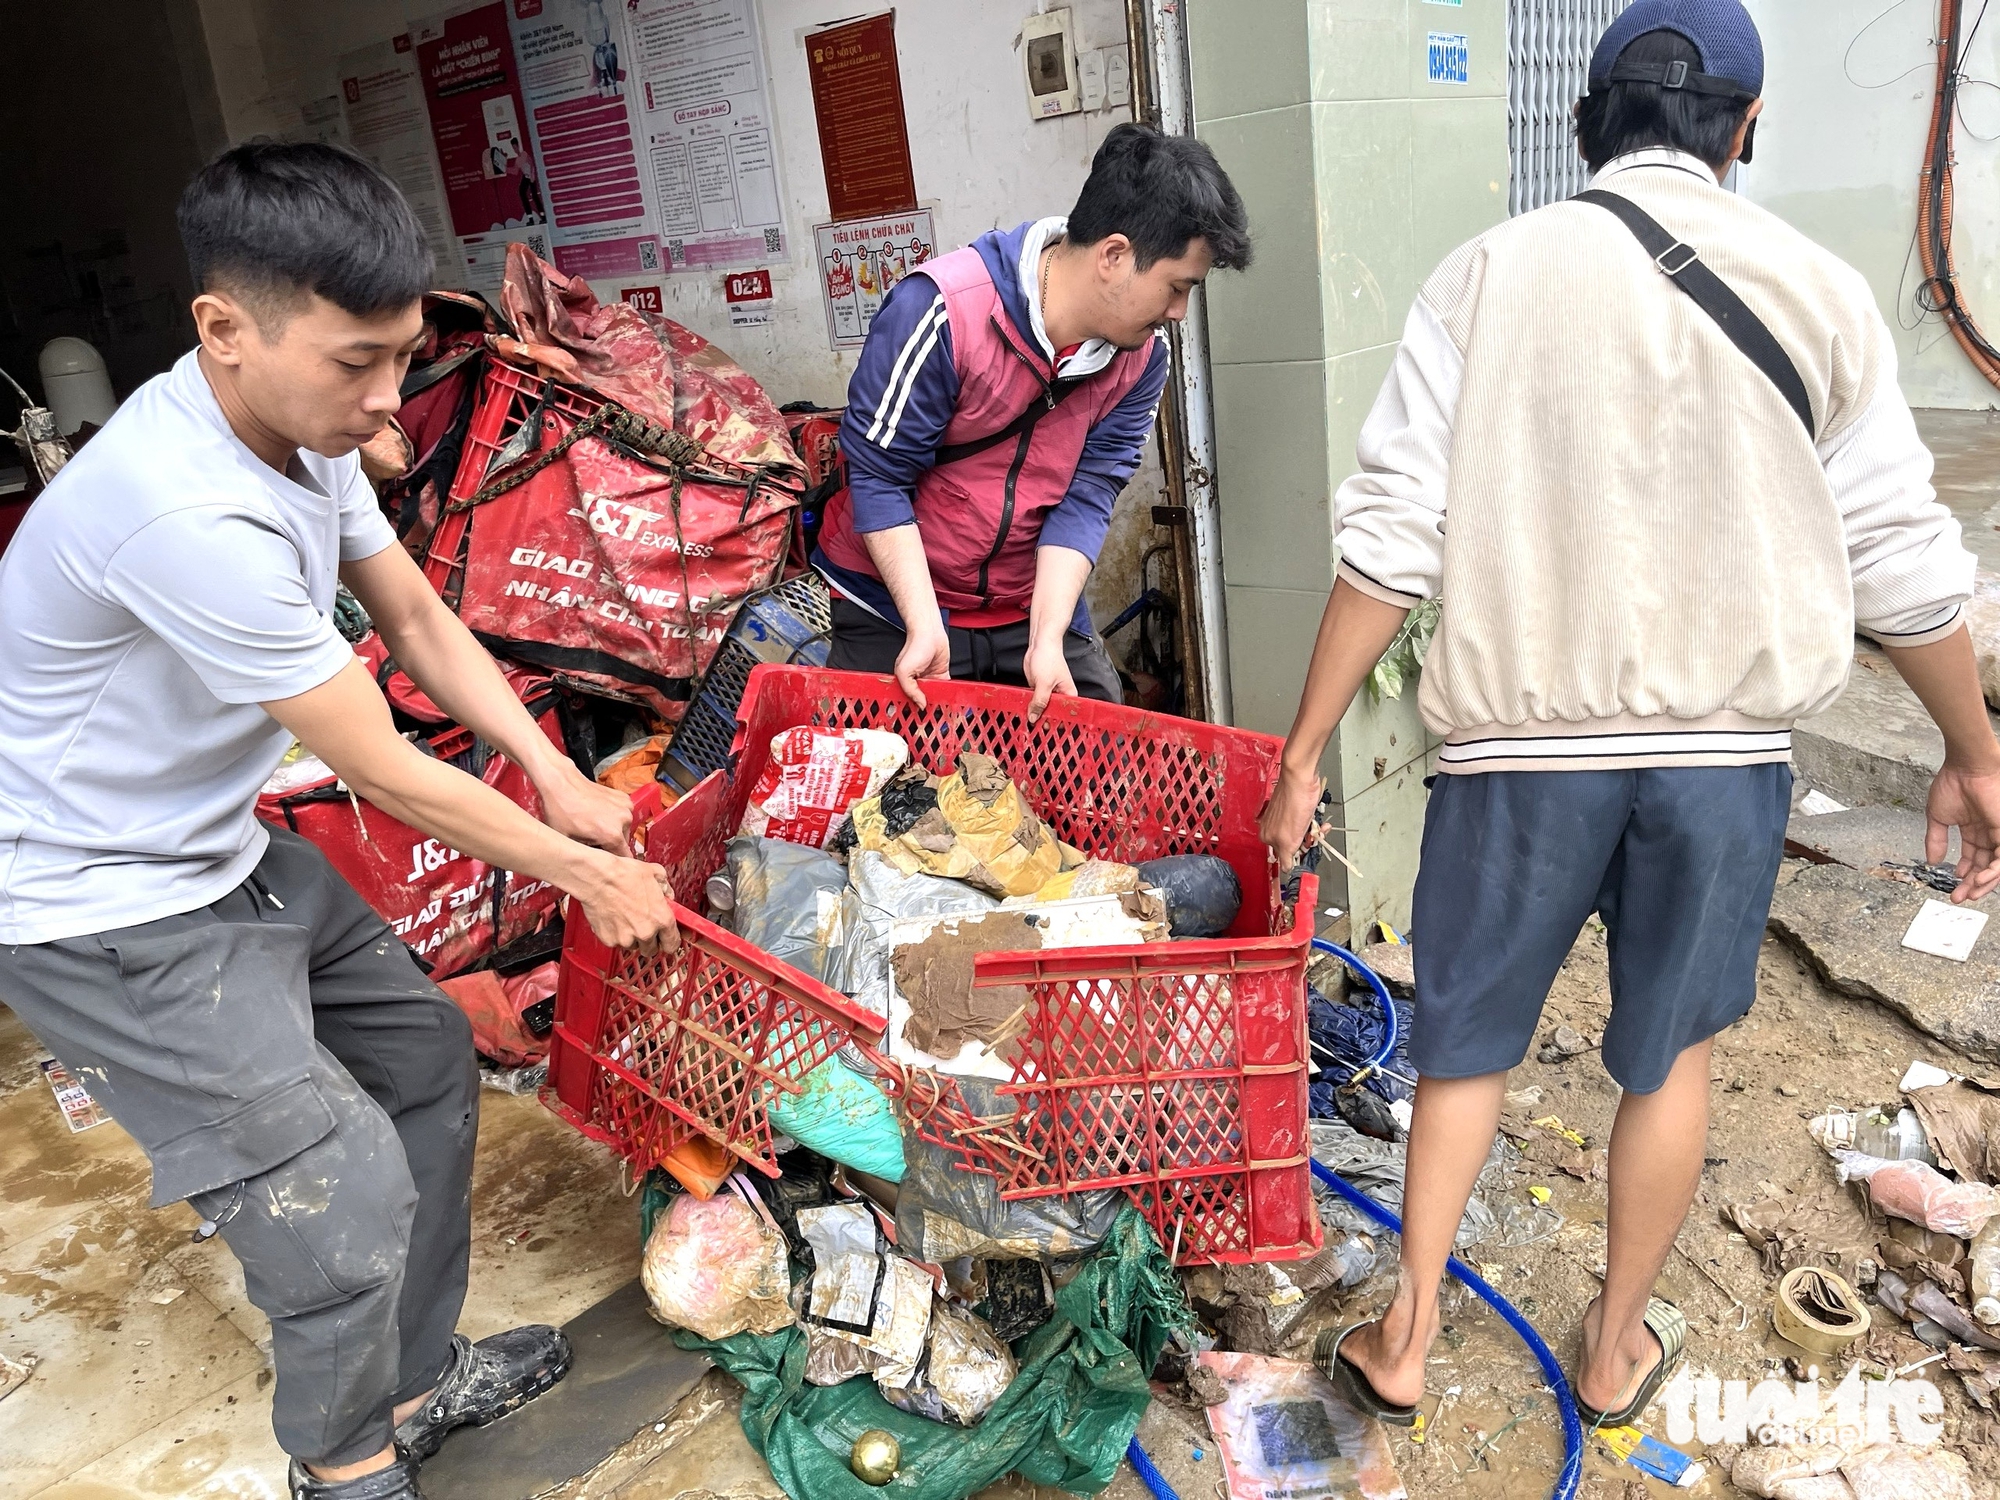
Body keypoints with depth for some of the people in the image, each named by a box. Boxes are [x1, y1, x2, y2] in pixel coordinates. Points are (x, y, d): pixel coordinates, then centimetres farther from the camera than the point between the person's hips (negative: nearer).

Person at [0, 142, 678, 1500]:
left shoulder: (301, 423, -4)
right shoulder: (185, 512, -33)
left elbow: (420, 622, 6)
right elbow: (388, 776, -26)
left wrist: (559, 778, -4)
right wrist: (586, 873, -14)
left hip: (224, 851, 9)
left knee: (425, 1051, 14)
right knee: (345, 1203, -7)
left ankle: (415, 1385, 31)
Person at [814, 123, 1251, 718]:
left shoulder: (1140, 359, -6)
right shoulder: (942, 309, -23)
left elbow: (1086, 499, -9)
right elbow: (877, 474, -19)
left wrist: (1047, 639, -21)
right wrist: (924, 626, -24)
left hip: (1035, 606, 4)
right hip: (894, 605, -4)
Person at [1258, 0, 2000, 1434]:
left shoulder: (1492, 271, -4)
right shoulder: (1816, 289, 0)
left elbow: (1393, 536, -9)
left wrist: (1307, 749, -3)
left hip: (1521, 737, -1)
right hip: (1724, 744, 1)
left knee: (1469, 1037, 18)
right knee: (1672, 1050, 19)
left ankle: (1406, 1339, 24)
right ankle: (1619, 1346, 36)